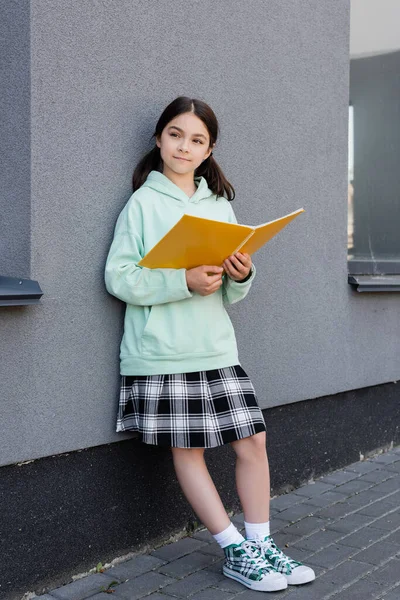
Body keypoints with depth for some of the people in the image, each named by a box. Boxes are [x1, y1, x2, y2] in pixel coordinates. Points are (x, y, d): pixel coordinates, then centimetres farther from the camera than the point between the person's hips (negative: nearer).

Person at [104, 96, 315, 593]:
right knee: (187, 449, 2)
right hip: (163, 352, -4)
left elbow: (230, 295, 15)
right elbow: (119, 277, -11)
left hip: (217, 348, 5)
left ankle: (260, 544, 19)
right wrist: (184, 281, -21)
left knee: (252, 440, 3)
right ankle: (236, 552, 16)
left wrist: (240, 277, -8)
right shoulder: (143, 202, -1)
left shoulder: (220, 205, 13)